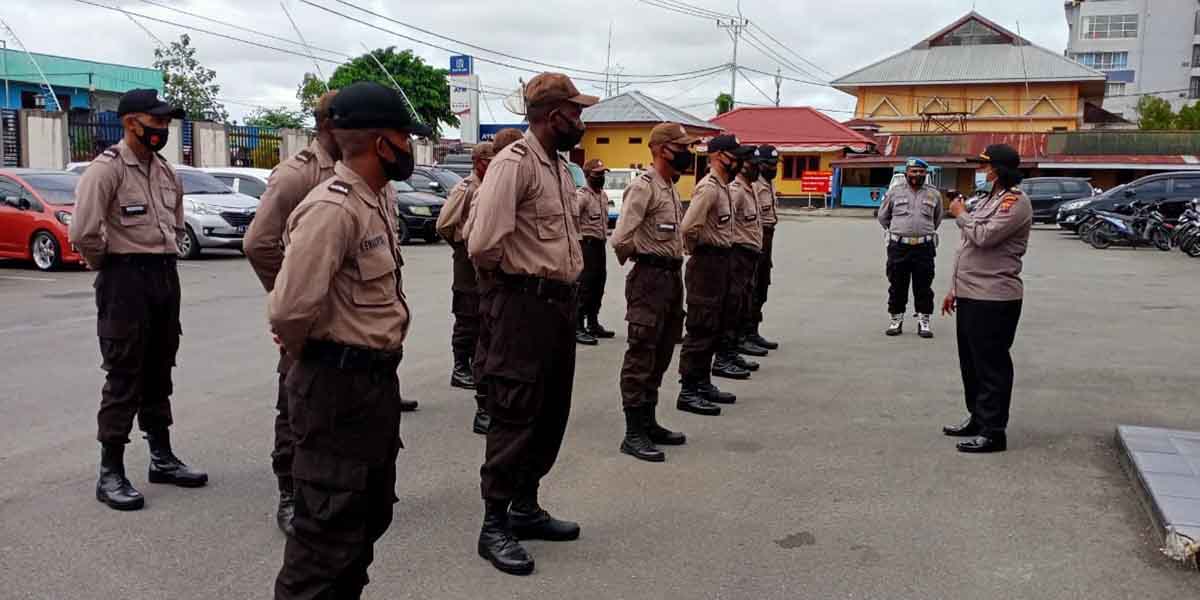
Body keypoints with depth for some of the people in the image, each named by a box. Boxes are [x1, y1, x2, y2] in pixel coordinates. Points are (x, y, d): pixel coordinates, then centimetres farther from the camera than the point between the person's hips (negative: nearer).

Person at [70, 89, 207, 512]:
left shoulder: (165, 171, 12)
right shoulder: (107, 168, -12)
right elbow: (83, 232, -21)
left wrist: (164, 257, 15)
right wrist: (107, 265, -7)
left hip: (166, 276, 8)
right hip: (125, 281, -7)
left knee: (159, 373, 15)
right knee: (123, 378, -4)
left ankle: (162, 458, 27)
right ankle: (110, 473, 4)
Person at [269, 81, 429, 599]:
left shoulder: (378, 199, 9)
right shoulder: (332, 208, -21)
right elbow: (289, 309, -29)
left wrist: (376, 358, 12)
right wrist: (304, 353, -9)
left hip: (376, 378, 10)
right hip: (336, 384, -10)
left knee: (370, 514, 21)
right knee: (329, 528, 0)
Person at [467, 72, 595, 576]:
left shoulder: (560, 166, 13)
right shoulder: (513, 164, -16)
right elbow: (483, 243, -26)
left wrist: (566, 281, 11)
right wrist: (510, 271, -6)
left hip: (561, 301, 9)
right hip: (524, 303, -9)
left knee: (551, 413, 15)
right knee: (515, 417, -3)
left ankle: (525, 508, 29)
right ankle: (494, 525, 9)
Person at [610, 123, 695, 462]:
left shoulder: (671, 188, 16)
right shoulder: (644, 187, -14)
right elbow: (621, 239, -21)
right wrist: (633, 257, -4)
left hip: (672, 276, 10)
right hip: (650, 278, -10)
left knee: (660, 355, 15)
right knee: (641, 357, -6)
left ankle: (649, 424, 25)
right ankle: (633, 434, -1)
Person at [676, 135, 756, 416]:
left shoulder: (722, 187, 14)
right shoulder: (709, 187, -17)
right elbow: (688, 227, -28)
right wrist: (696, 249, -11)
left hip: (720, 263, 10)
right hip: (707, 263, -10)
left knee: (715, 328, 16)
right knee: (701, 329, -7)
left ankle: (703, 383, 25)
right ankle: (688, 392, -2)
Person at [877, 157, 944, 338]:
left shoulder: (934, 194, 6)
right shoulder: (894, 192, 3)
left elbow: (937, 218, 22)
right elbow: (883, 216, 16)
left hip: (924, 247, 0)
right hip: (898, 247, 0)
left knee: (923, 287, 3)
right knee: (897, 286, 6)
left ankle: (923, 321, 12)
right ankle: (896, 320, 16)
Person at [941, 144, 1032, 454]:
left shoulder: (1016, 201, -11)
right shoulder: (988, 200, 18)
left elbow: (984, 236, -24)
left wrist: (961, 215, -6)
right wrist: (955, 289, 20)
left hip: (994, 299, -10)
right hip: (970, 295, 10)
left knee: (991, 366, -4)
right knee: (971, 362, 17)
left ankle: (993, 432, 2)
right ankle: (977, 418, 29)